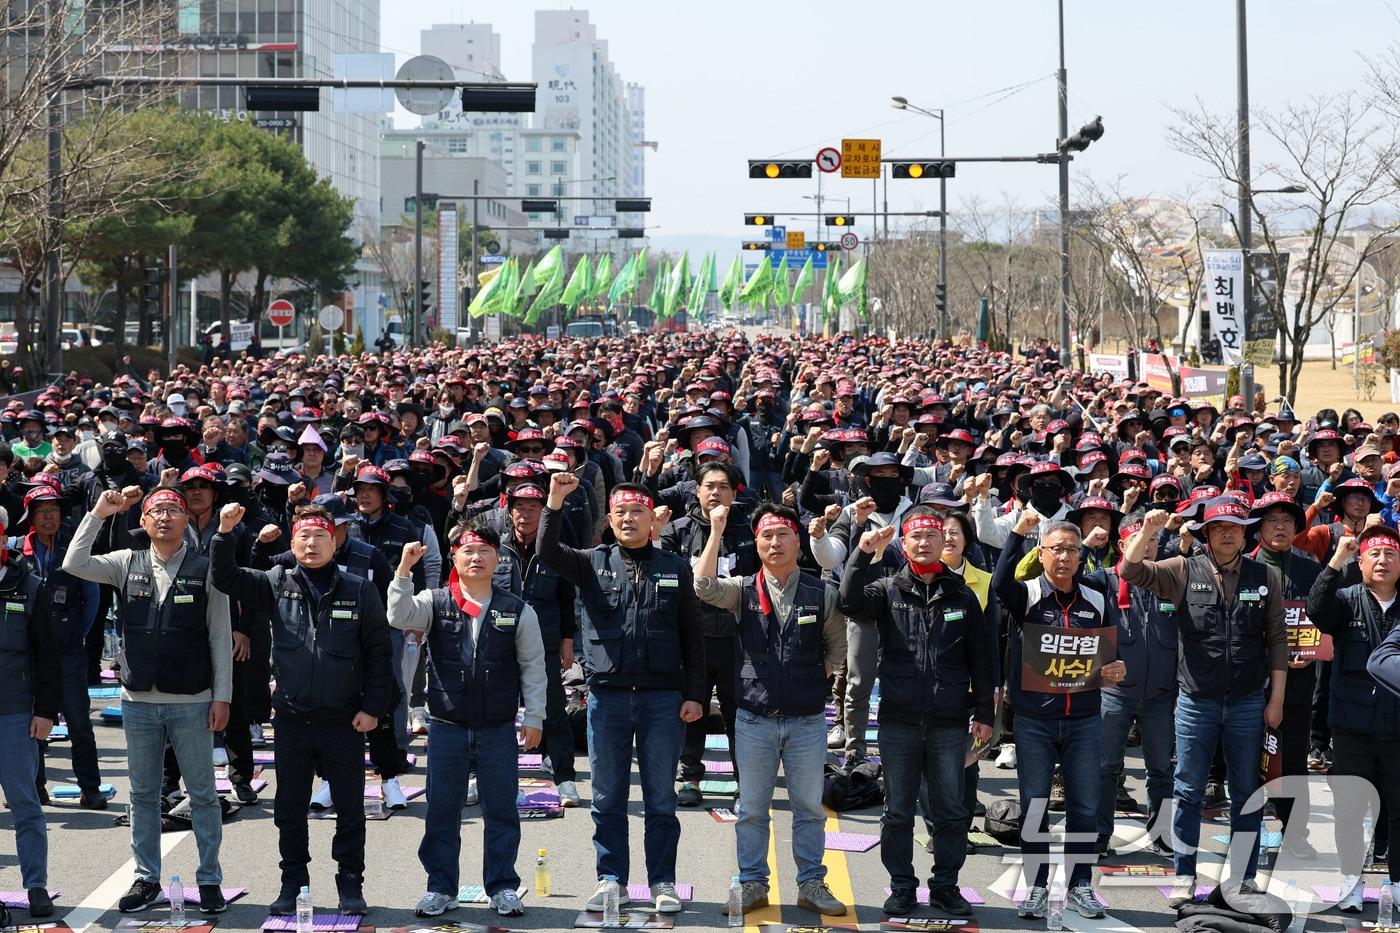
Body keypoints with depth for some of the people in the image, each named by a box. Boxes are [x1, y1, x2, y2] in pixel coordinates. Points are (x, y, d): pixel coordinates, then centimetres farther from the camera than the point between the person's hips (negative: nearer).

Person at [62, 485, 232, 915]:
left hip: (191, 702, -3)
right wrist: (98, 514, -11)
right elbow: (74, 565, -7)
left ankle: (210, 880, 13)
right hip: (138, 701, 3)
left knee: (202, 794, 4)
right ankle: (146, 879, 21)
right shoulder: (127, 564, 5)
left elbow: (220, 637, -2)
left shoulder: (205, 570, -3)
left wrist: (222, 697, -6)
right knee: (143, 794, 11)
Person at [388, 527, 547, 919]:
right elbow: (399, 617, -16)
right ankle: (440, 888, 17)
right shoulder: (435, 603, 2)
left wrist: (534, 717, 0)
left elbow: (532, 666, 4)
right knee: (442, 811, 7)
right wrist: (404, 570, -25)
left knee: (501, 810, 7)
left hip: (499, 729, 0)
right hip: (446, 726, 0)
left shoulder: (517, 610, 2)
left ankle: (502, 887, 17)